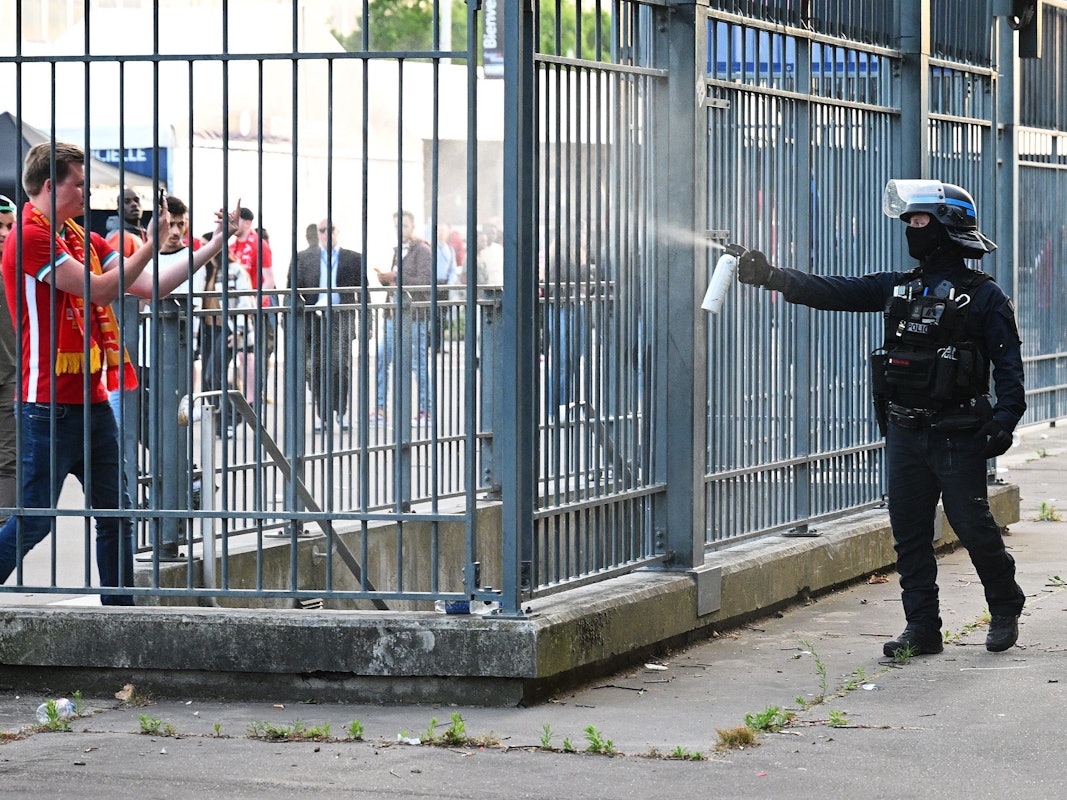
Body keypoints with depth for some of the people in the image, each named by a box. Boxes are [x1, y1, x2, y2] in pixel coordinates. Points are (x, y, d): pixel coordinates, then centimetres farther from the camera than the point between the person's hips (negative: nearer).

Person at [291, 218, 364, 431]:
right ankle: (323, 415, 11)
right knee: (316, 369, 2)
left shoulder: (354, 259, 9)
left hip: (341, 319, -2)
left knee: (339, 365, -13)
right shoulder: (303, 258, 11)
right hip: (313, 318, 2)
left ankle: (341, 410, 3)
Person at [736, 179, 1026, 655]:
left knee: (972, 526, -1)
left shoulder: (983, 296, -3)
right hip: (904, 433, 6)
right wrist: (772, 276, -6)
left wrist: (1004, 418, -19)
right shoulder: (897, 289, 11)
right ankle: (922, 629, 10)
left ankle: (1006, 611, 19)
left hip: (957, 435, -5)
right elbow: (834, 293, 5)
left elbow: (1008, 362, -6)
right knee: (909, 532, 4)